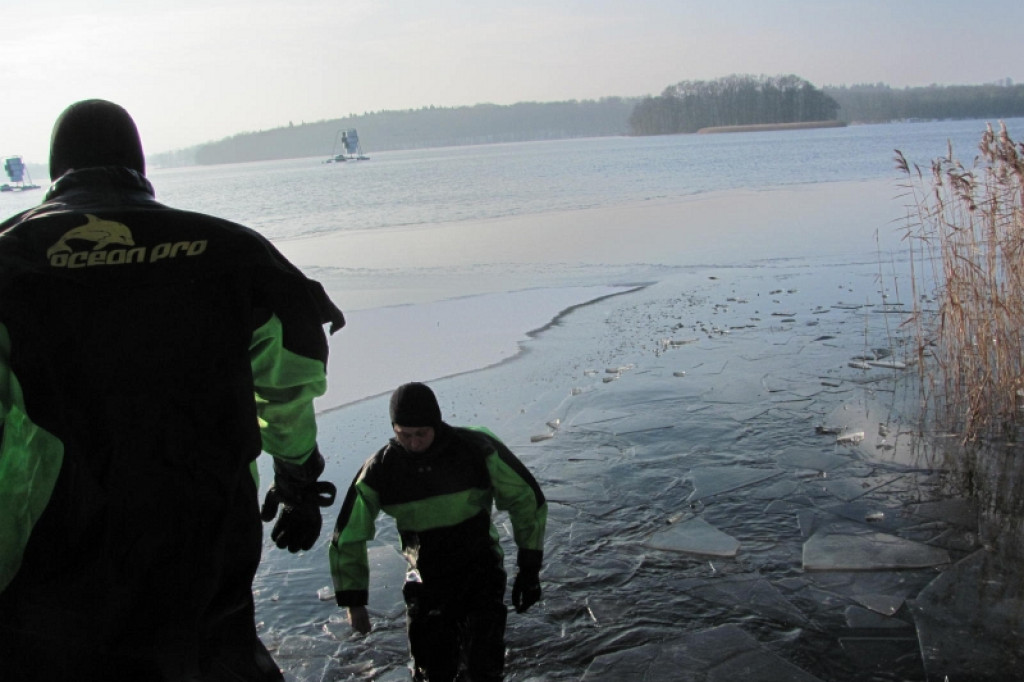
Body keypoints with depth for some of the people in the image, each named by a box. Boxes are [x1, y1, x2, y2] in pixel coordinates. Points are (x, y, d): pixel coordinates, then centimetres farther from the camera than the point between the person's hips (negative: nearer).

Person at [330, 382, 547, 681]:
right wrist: (353, 601, -1)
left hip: (480, 569, -1)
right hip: (427, 576, 2)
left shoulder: (477, 449, -18)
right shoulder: (379, 470, -13)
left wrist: (529, 568, -6)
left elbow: (527, 500, -5)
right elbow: (347, 538, 0)